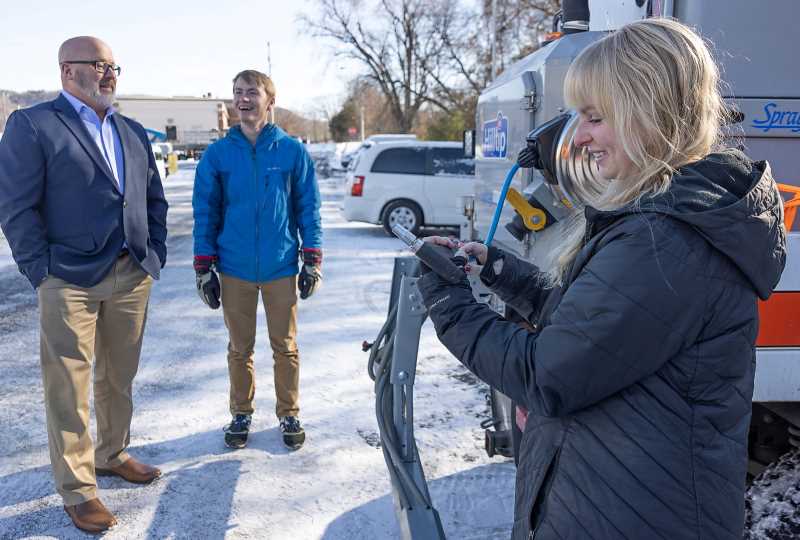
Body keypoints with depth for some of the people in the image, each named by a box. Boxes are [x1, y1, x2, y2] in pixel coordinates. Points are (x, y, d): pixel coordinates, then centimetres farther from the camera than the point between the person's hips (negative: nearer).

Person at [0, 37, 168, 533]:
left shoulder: (133, 132, 15)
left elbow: (155, 199, 18)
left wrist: (155, 255, 9)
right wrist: (41, 271, -11)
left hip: (133, 277, 6)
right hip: (71, 281, -5)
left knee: (119, 377, 16)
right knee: (69, 388, 2)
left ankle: (112, 454, 35)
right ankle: (78, 488, 15)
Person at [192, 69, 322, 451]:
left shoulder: (292, 151, -1)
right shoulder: (217, 154, 1)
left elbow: (308, 209, 2)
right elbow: (205, 214, 4)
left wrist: (313, 262, -1)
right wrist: (203, 269, 1)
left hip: (282, 267, -1)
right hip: (234, 269, 1)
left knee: (285, 347, 9)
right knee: (240, 348, 13)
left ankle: (289, 414, 25)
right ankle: (241, 413, 29)